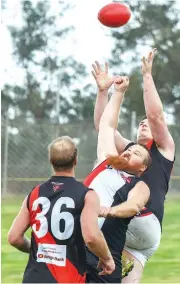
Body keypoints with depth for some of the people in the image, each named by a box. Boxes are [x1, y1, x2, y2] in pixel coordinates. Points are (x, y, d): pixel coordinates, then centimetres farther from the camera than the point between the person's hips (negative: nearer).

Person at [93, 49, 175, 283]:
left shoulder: (164, 148, 12)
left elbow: (156, 115, -4)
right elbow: (103, 126, 17)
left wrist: (147, 76, -5)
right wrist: (103, 90, 6)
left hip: (146, 227, -5)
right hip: (122, 232, 5)